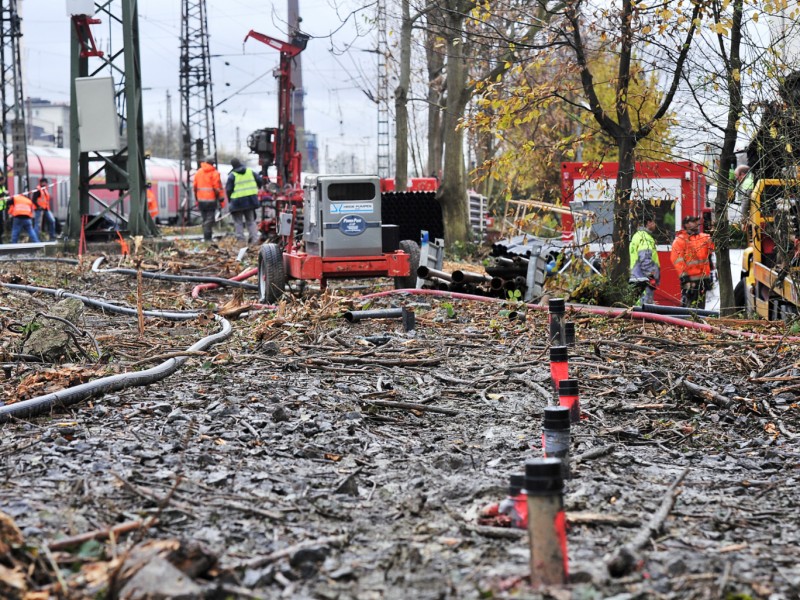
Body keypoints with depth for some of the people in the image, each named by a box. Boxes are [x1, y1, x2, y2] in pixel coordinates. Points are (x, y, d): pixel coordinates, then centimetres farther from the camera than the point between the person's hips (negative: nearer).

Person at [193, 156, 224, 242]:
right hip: (211, 200, -5)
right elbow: (218, 188, -10)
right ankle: (207, 238, -13)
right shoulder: (214, 173, -8)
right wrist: (221, 200, -4)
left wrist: (197, 199, 21)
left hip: (201, 200, 5)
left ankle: (206, 237, 13)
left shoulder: (198, 172, 9)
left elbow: (195, 187, 13)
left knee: (205, 219, 14)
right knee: (210, 219, -5)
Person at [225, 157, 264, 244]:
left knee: (238, 222, 5)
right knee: (251, 220, 15)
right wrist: (256, 190, 24)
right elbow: (260, 181, 6)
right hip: (250, 200, 4)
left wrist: (230, 199, 8)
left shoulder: (232, 175, -9)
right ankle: (254, 239, 7)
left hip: (238, 201, -4)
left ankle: (240, 240, 0)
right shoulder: (250, 172, 3)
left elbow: (228, 189, -9)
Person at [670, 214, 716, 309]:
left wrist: (712, 273, 19)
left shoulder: (705, 238, 13)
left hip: (703, 278, 6)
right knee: (688, 304, -9)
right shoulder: (680, 240, -5)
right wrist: (684, 276, -17)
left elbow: (710, 257, 21)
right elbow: (677, 260, -12)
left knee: (700, 306, 12)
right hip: (690, 279, -6)